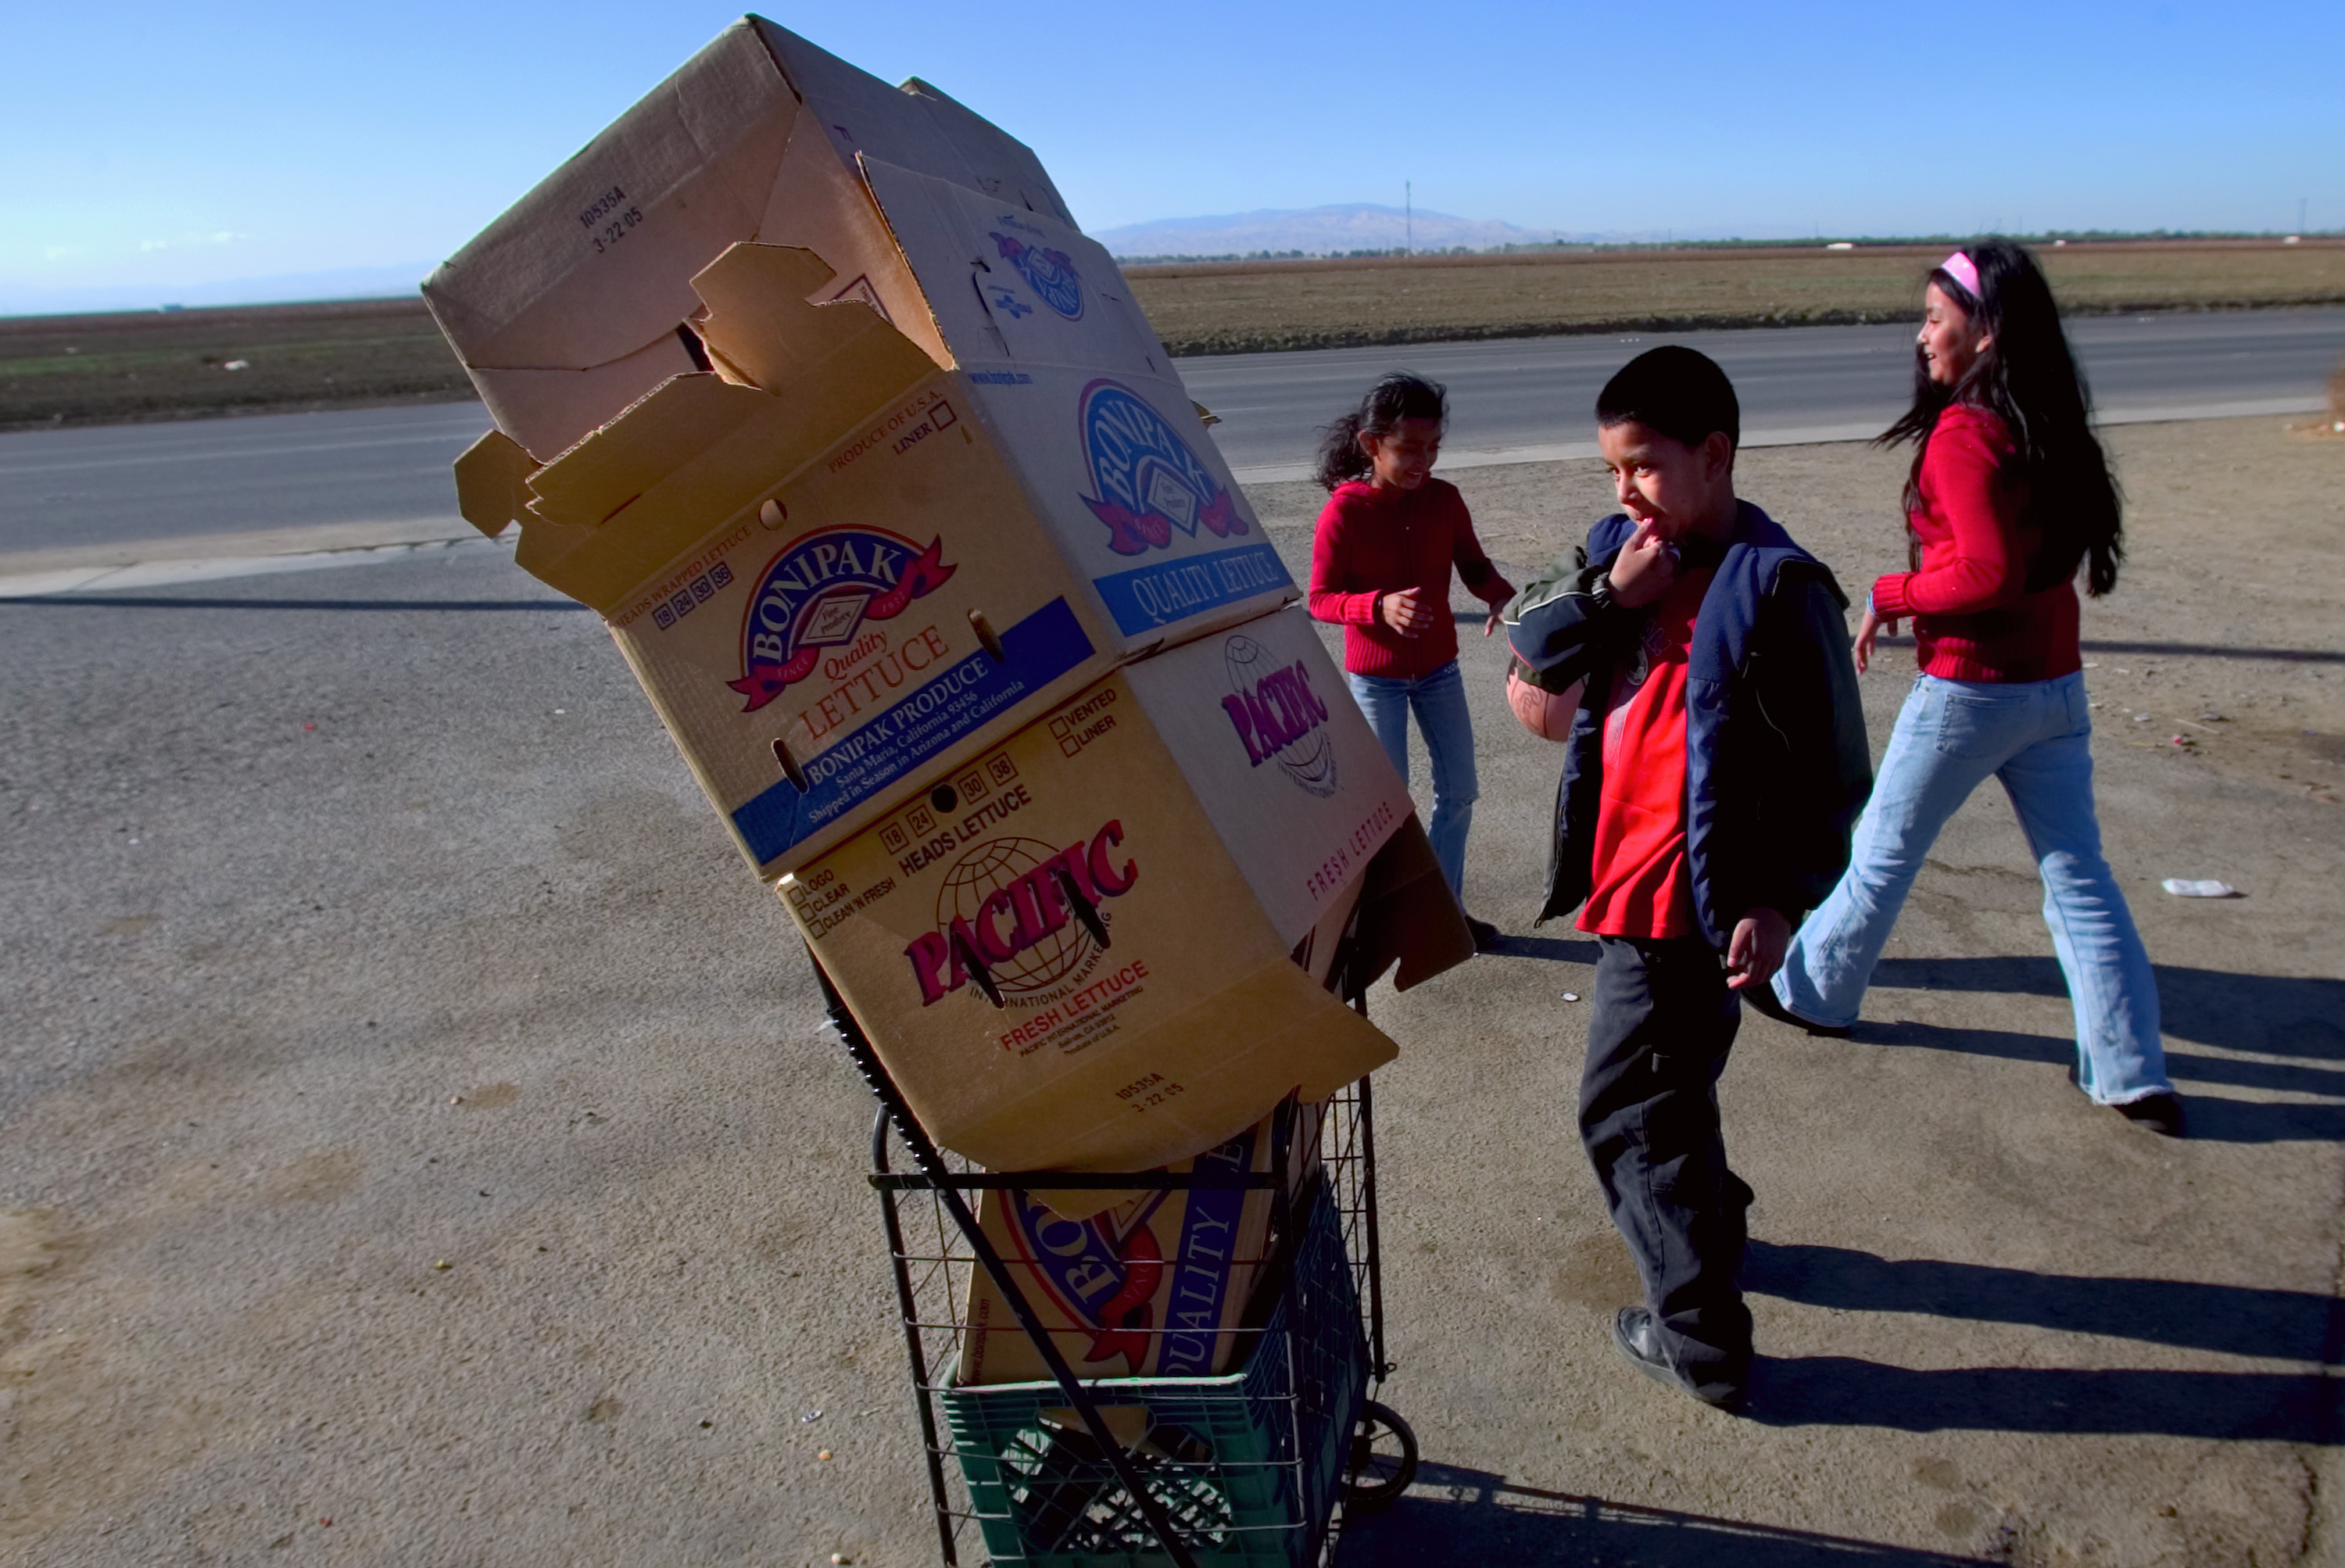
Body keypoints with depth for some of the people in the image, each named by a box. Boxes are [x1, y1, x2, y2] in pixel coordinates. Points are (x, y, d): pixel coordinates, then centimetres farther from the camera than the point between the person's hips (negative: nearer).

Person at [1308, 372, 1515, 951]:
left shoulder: (1443, 499, -8)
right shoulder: (1344, 511, -19)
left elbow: (1473, 565, 1)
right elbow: (1321, 598, -16)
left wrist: (1501, 596, -22)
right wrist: (1379, 606, -34)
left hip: (1439, 668, 5)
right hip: (1375, 677, -4)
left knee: (1459, 790, 11)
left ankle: (1445, 905, 30)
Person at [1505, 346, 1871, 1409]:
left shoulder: (1773, 585, -16)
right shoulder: (1621, 547, 6)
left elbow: (1830, 771, -14)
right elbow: (1530, 650, 3)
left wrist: (1781, 900, -19)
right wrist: (1606, 594, -13)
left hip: (1691, 893, -8)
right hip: (1629, 878, 8)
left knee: (1625, 1109, 0)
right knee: (1668, 1087, 25)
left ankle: (1702, 1340, 15)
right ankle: (1710, 1227, 49)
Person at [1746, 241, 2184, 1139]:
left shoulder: (1962, 434, -17)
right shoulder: (2048, 430, 7)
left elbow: (1988, 572, -26)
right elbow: (2041, 552, 12)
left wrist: (1888, 599, -13)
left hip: (1969, 691, -7)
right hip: (2055, 686, 7)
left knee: (1882, 853, 12)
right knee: (2078, 877, 10)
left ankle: (1814, 995, 30)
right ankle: (2132, 1076, 14)